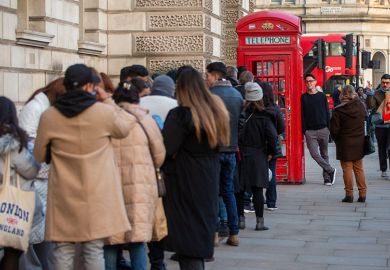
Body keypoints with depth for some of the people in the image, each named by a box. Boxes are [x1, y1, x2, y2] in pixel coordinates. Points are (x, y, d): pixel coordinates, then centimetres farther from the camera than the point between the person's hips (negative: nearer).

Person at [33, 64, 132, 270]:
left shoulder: (48, 117, -5)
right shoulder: (105, 112, -10)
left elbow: (40, 156, 8)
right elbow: (124, 129, 12)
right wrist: (108, 101, 17)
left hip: (64, 195, 1)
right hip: (97, 194, -1)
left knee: (63, 251, 7)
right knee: (94, 250, 5)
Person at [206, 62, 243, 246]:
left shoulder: (210, 95, -12)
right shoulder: (237, 94, 8)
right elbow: (240, 121, 11)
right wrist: (234, 142, 15)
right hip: (231, 148, 6)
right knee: (228, 191, 12)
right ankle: (234, 233, 12)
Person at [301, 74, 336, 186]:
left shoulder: (322, 96, 7)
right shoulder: (304, 97, 4)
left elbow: (327, 112, 9)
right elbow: (302, 115, 2)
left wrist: (328, 127, 2)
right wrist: (304, 130, -5)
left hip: (323, 130, 1)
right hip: (310, 131, -1)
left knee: (324, 154, 7)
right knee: (314, 153, -11)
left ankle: (327, 177, 14)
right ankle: (331, 170, 4)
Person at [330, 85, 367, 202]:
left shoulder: (338, 111, -15)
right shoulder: (361, 106, -4)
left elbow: (334, 130, -11)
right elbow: (365, 118, 16)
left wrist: (336, 140, 7)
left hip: (345, 144, -4)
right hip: (359, 143, 4)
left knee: (347, 169, 4)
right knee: (359, 169, 12)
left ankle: (349, 194, 6)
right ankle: (362, 194, 13)